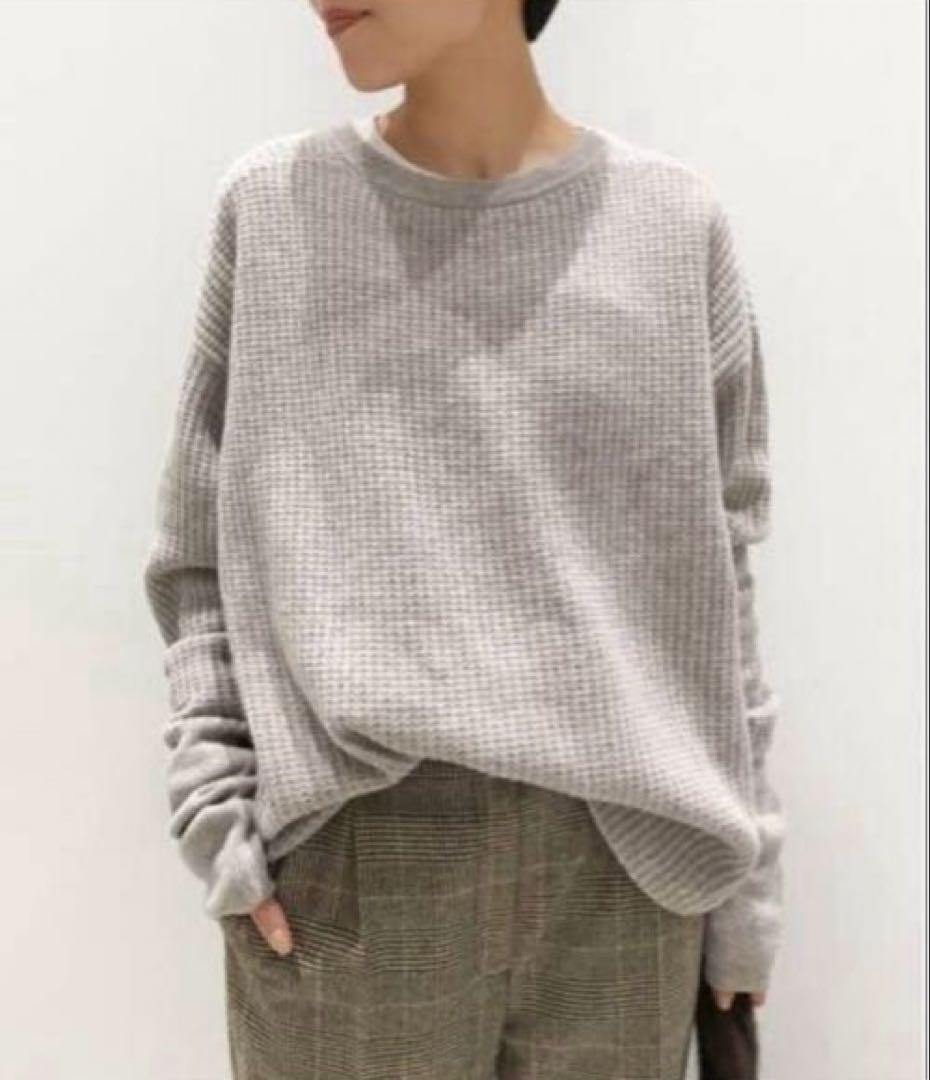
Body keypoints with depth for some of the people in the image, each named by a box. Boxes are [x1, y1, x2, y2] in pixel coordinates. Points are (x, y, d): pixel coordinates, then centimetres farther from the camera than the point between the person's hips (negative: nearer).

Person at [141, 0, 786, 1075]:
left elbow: (715, 575, 4)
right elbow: (199, 555, 4)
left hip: (621, 870, 1)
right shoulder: (269, 209, 2)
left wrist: (744, 870, 6)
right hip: (345, 867, 0)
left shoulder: (676, 225, 3)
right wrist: (216, 802, -6)